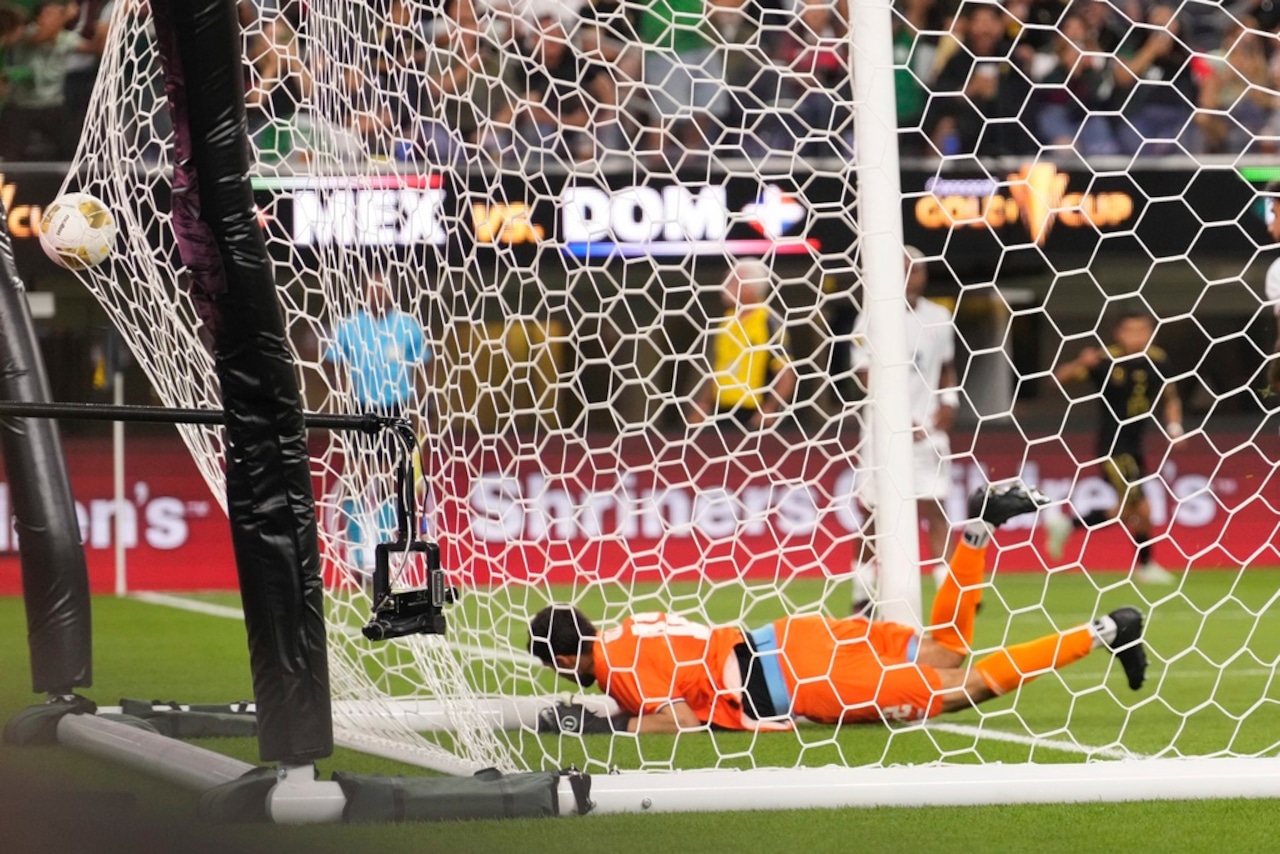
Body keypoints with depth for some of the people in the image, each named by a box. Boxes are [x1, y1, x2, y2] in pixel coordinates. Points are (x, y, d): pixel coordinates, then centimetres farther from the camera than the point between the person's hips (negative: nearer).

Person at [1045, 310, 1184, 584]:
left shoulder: (1156, 361, -1)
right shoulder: (1107, 361, -17)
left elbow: (1170, 397, 14)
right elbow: (1060, 376, -20)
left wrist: (1174, 426, -1)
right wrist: (1080, 364, -38)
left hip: (1134, 446, 7)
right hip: (1113, 446, -7)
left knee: (1126, 513, 15)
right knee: (1141, 509, -7)